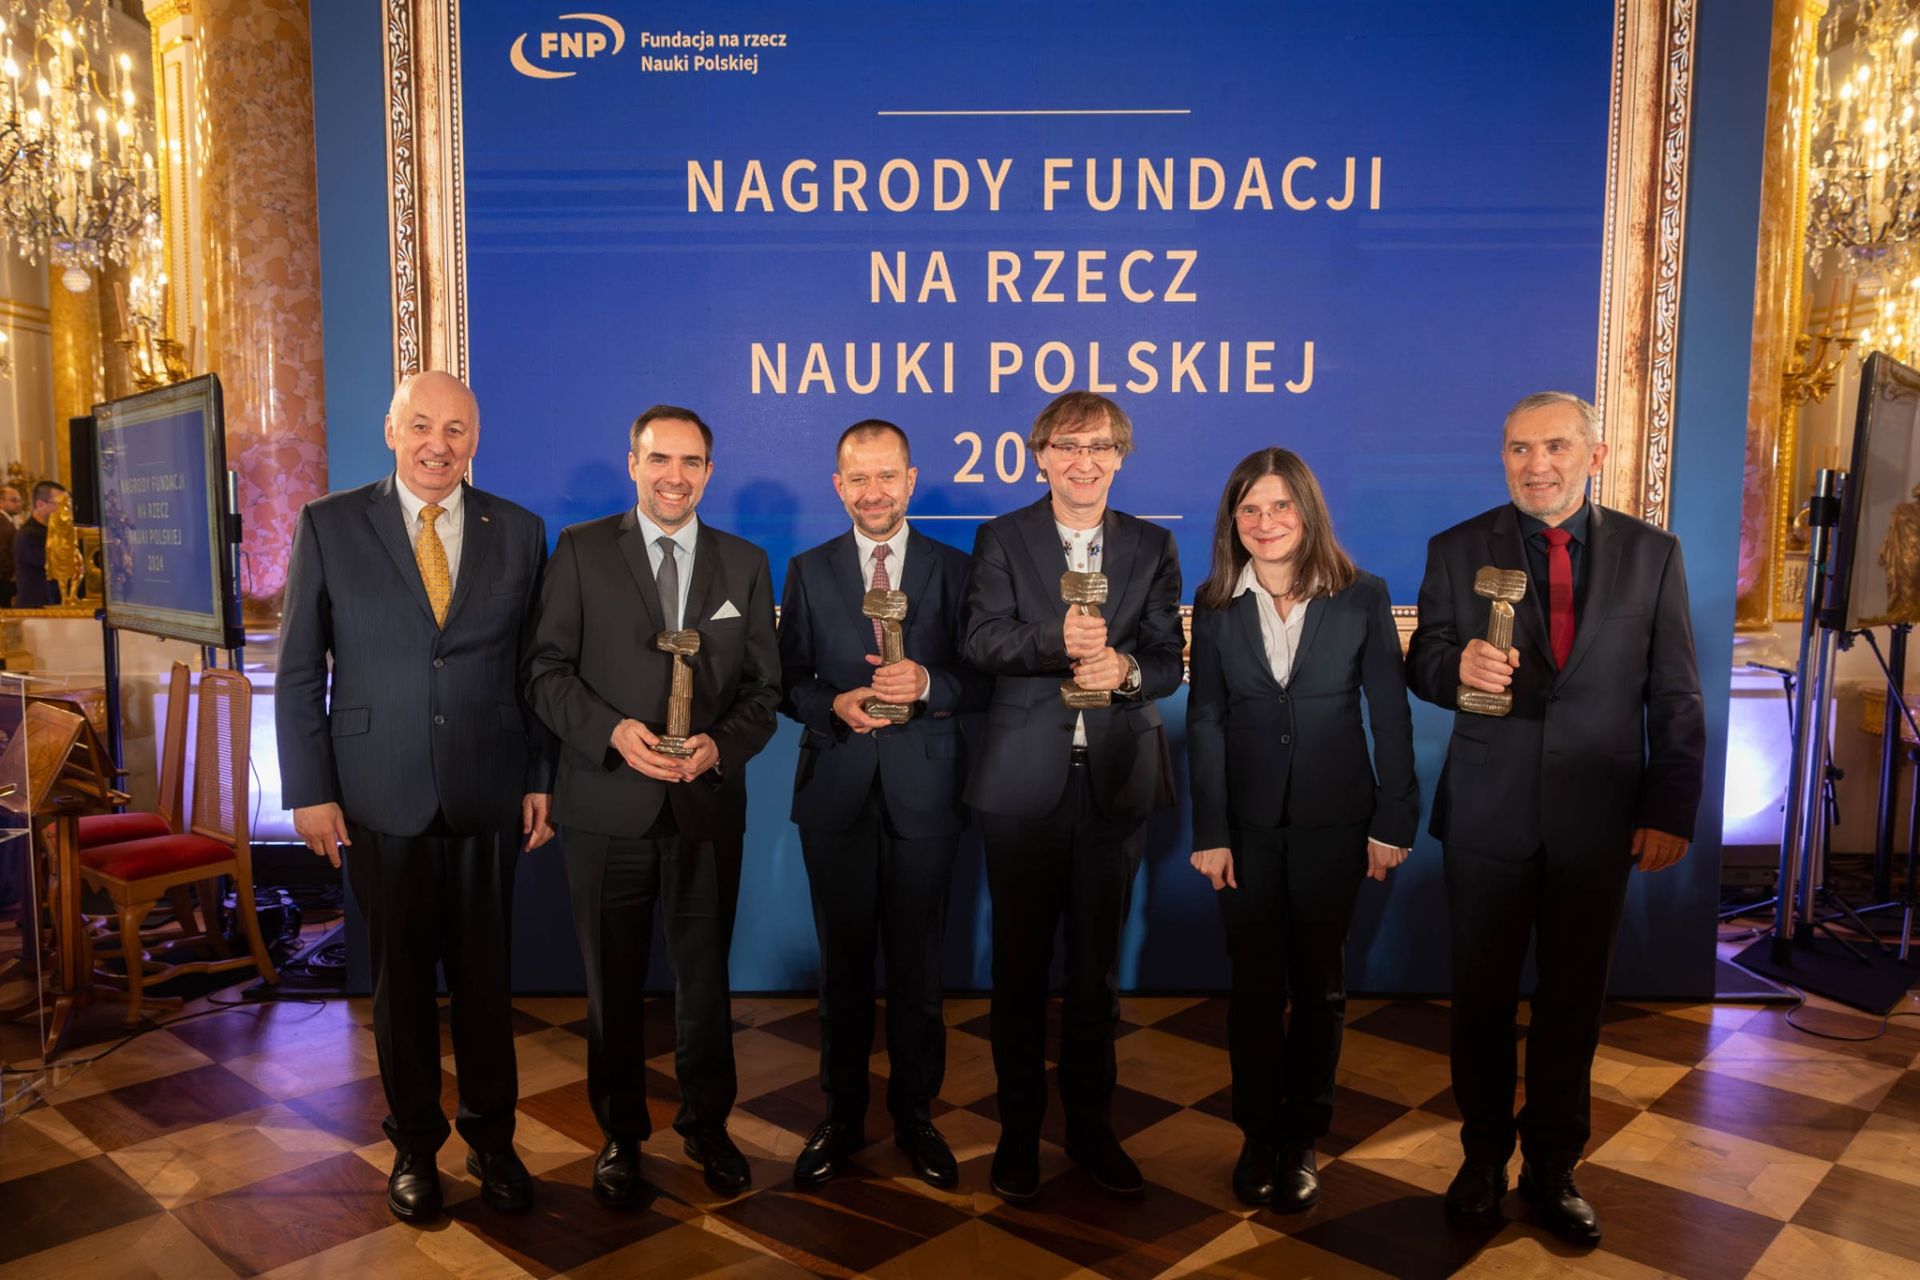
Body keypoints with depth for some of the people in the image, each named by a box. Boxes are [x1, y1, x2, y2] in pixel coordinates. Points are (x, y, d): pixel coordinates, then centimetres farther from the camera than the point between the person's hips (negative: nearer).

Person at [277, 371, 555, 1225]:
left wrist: (539, 779, 2)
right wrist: (309, 790, -4)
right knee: (401, 978, 12)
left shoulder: (518, 532, 3)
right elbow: (299, 670, 0)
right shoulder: (328, 525, -1)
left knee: (484, 976, 10)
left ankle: (490, 1139, 28)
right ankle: (414, 1146, 30)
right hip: (380, 799, -1)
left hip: (486, 797, 1)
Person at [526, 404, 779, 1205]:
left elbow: (763, 686, 4)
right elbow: (548, 670, -3)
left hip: (709, 808, 1)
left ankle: (707, 1125, 32)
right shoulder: (580, 551, 1)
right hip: (607, 808, -1)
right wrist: (613, 731, -19)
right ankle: (620, 1133, 31)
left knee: (704, 977, 13)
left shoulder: (745, 564, 6)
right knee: (613, 983, 13)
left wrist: (720, 746, -14)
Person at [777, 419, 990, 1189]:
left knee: (917, 961, 7)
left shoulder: (955, 569, 3)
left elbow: (981, 683, 0)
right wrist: (834, 707, -15)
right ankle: (842, 1117, 25)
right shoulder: (809, 571, 7)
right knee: (843, 960, 10)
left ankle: (915, 1114, 24)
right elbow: (789, 682, 5)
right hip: (835, 790, 1)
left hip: (922, 791, -1)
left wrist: (929, 684, -19)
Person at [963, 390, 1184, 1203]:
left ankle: (1090, 1124, 29)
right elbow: (983, 641, -12)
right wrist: (1057, 640, -30)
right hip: (1025, 780, -1)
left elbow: (1170, 661, 1)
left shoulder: (1152, 547, 7)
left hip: (1116, 779, 2)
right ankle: (1018, 1128, 24)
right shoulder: (1002, 539, 2)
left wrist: (1126, 669, -20)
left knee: (1097, 962, 13)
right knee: (1019, 962, 8)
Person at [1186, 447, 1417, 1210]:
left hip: (1333, 819, 0)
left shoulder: (1362, 597, -4)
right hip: (1248, 822, 1)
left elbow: (1390, 715, -2)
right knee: (1255, 983, 8)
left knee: (1319, 982, 11)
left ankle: (1303, 1138, 27)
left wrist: (1394, 823, -4)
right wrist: (1209, 833, -6)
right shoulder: (1215, 605, -1)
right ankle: (1259, 1136, 24)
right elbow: (1205, 722, -3)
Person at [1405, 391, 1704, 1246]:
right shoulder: (1457, 551, 0)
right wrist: (1458, 666, -23)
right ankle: (1484, 1158, 30)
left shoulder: (1650, 554, 2)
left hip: (1597, 820, 0)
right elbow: (1423, 666, 0)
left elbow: (1675, 698, 3)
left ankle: (1553, 1167, 30)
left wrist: (1670, 812, -2)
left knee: (1573, 1002, 11)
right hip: (1487, 814, 0)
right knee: (1482, 998, 10)